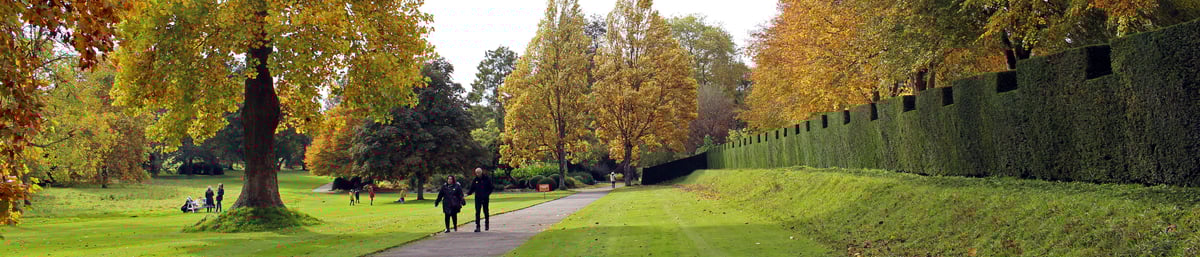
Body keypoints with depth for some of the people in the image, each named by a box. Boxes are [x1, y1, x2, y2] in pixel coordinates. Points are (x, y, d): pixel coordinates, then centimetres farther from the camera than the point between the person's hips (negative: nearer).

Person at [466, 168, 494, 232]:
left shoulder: (487, 178, -4)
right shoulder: (475, 180, 2)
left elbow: (491, 187, 0)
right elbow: (472, 189, 7)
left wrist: (487, 193, -13)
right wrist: (468, 193, -12)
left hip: (485, 198, -1)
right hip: (478, 198, 1)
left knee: (486, 212, 9)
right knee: (477, 212, -5)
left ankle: (487, 224, 29)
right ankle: (477, 226, -4)